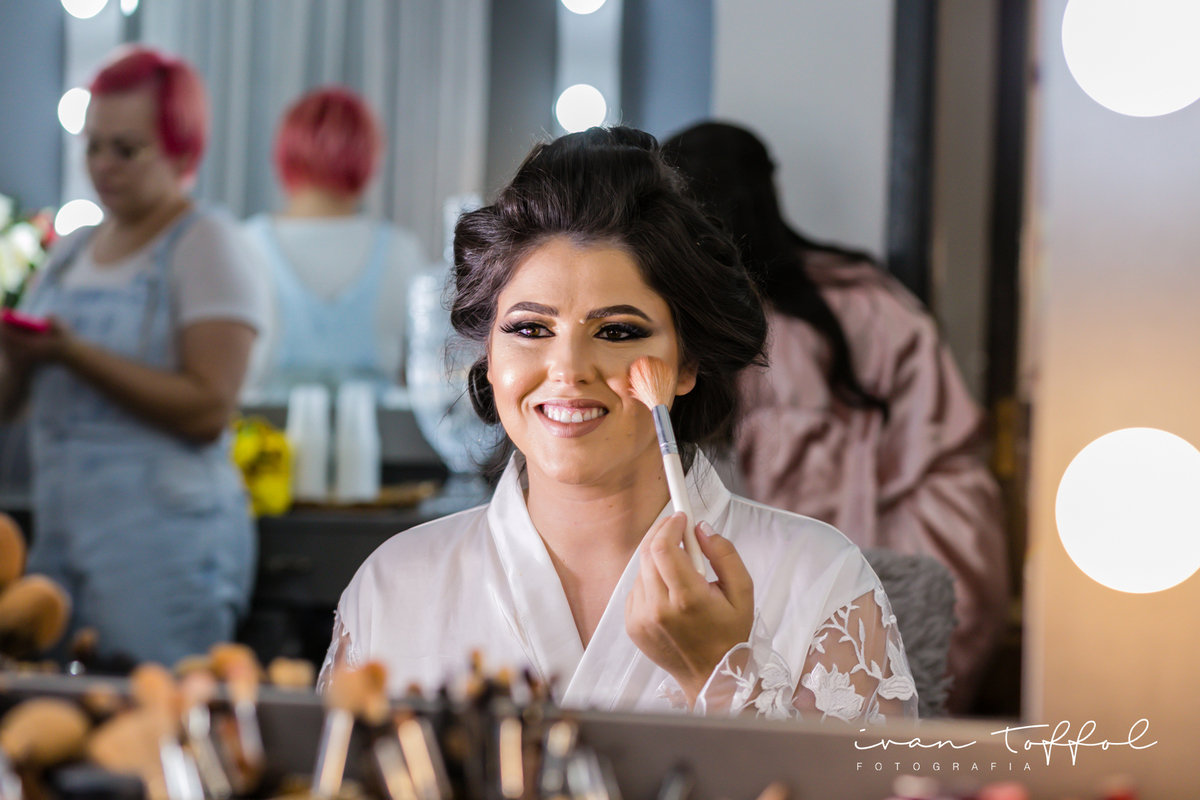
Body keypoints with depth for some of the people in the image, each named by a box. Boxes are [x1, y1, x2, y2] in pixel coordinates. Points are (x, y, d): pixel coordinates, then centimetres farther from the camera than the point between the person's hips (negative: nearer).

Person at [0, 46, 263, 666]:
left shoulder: (203, 243, -4)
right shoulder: (72, 249, 16)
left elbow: (208, 411, -15)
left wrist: (75, 354, -19)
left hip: (165, 541, -6)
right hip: (60, 538, 6)